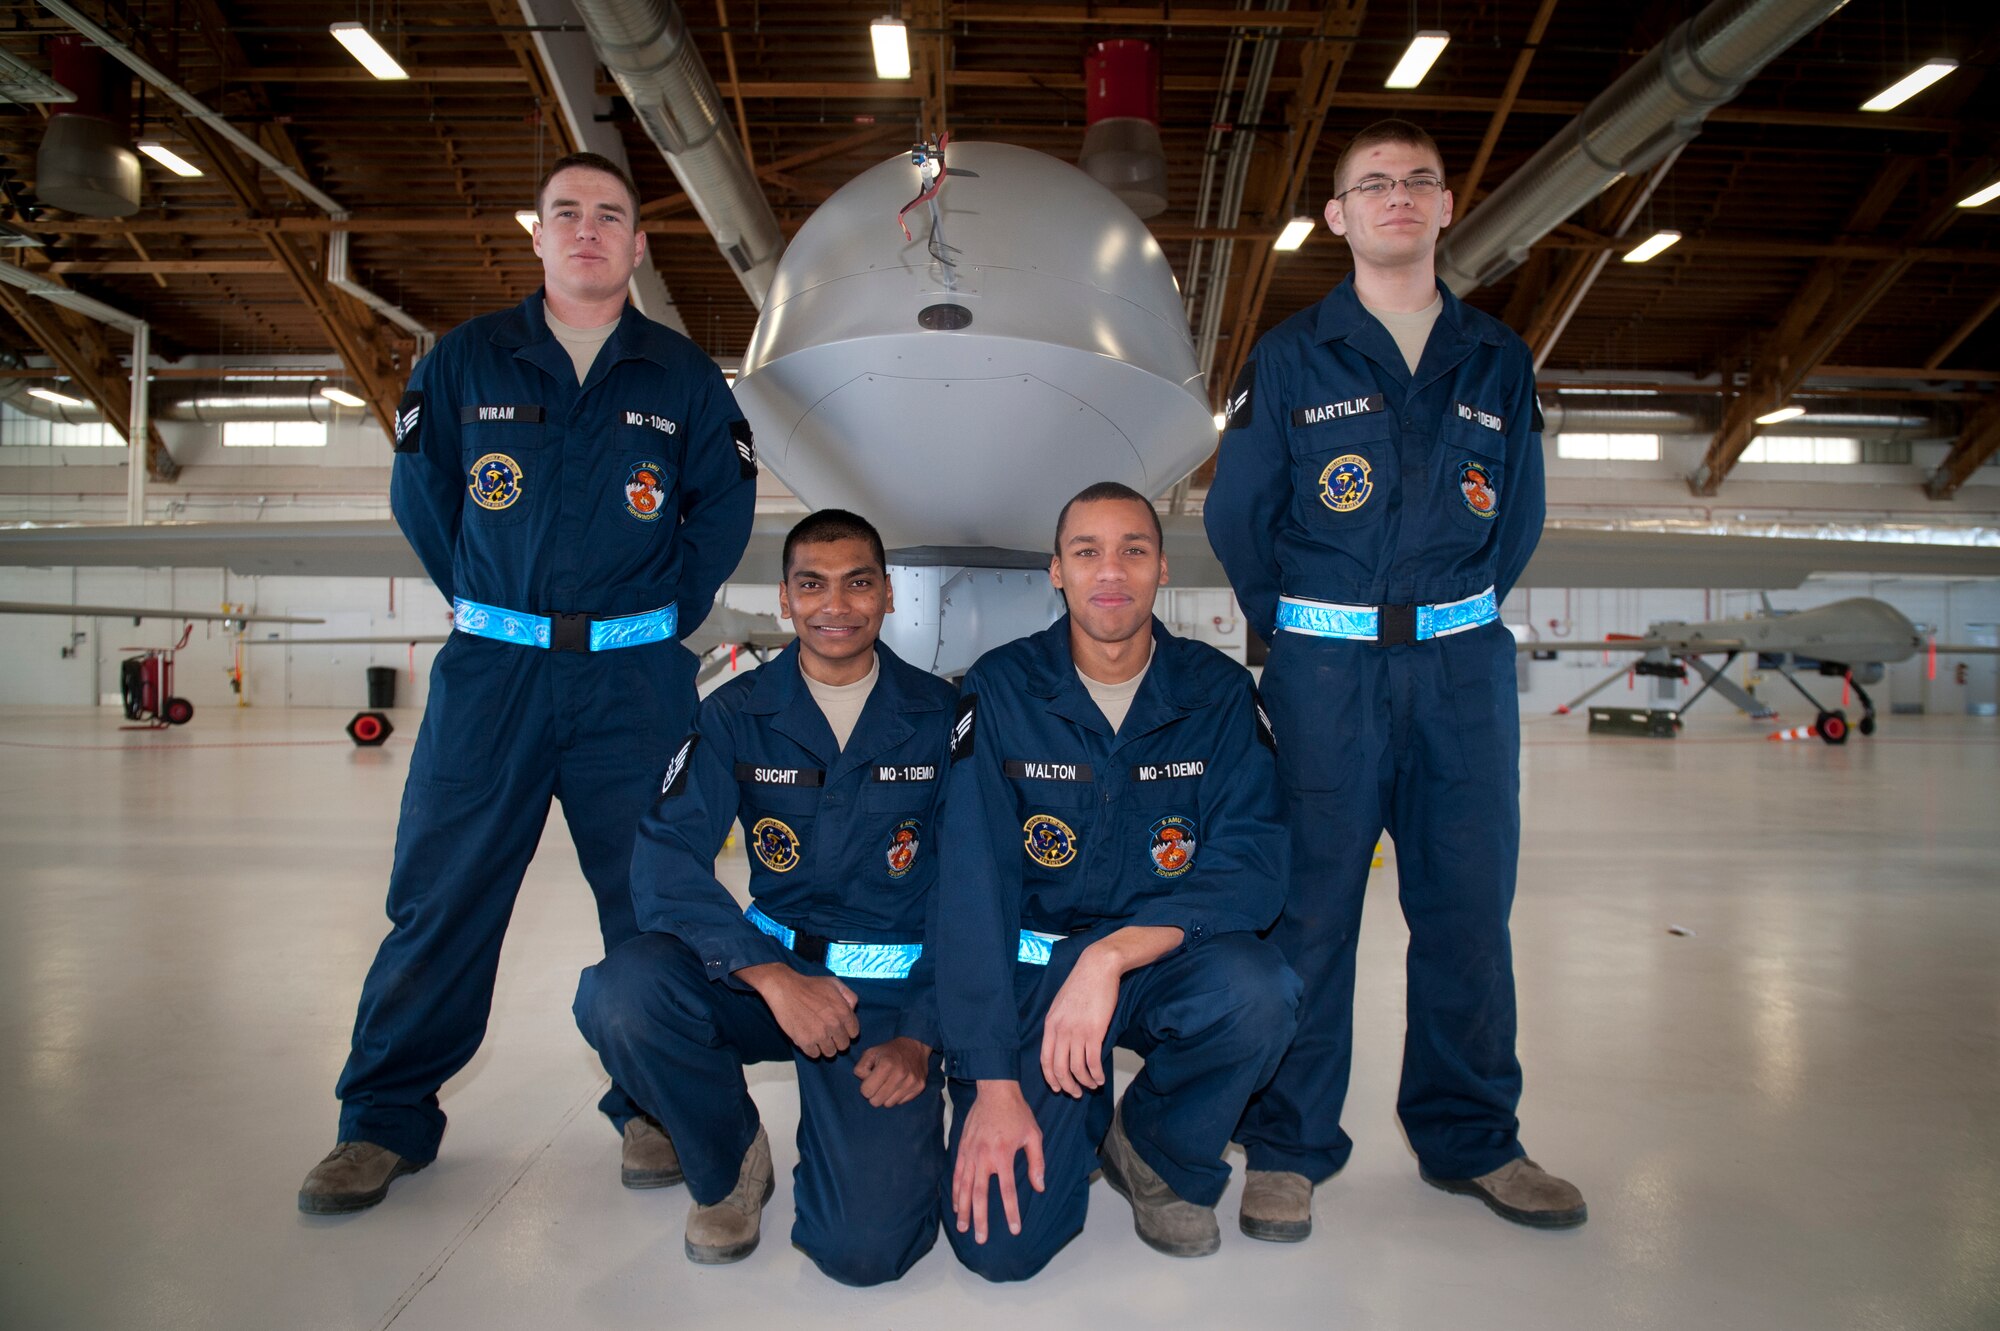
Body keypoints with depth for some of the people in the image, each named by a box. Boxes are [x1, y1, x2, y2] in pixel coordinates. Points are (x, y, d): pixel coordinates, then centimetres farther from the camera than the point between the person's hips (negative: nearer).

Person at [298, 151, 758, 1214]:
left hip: (634, 677, 0)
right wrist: (486, 608, 11)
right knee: (440, 895, 2)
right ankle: (387, 1119, 16)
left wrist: (659, 621, 6)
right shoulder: (465, 360, 6)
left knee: (651, 893, 3)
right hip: (491, 668, 1)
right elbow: (421, 497, 12)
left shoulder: (684, 377, 6)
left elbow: (722, 511, 10)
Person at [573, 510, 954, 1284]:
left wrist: (922, 1037, -9)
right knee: (617, 996, -29)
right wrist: (771, 976, -26)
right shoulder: (738, 714, -1)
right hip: (767, 966, 2)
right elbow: (665, 858, -13)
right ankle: (732, 1162, 2)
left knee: (864, 1249, -20)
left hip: (896, 995, -2)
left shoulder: (940, 716, -4)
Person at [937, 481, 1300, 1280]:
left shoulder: (1218, 691, -5)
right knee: (1001, 1245, -16)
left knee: (1258, 994, -33)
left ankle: (1158, 1155, 0)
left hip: (1166, 959, 2)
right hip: (1030, 967, -1)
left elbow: (1250, 868, -14)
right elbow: (973, 890, -13)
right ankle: (1080, 1118, 19)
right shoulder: (1002, 688, -9)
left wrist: (1112, 955, -29)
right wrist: (992, 1081, -19)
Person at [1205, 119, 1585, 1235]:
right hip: (1325, 670, -3)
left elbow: (1520, 520, 17)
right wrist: (1302, 631, 8)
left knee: (1469, 905, 8)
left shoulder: (1498, 361, 11)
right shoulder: (1291, 357, 3)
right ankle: (1289, 1148, 14)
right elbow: (1236, 515, 5)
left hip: (1465, 669, 3)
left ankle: (1472, 1139, 25)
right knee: (1310, 908, 0)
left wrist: (1458, 617, 11)